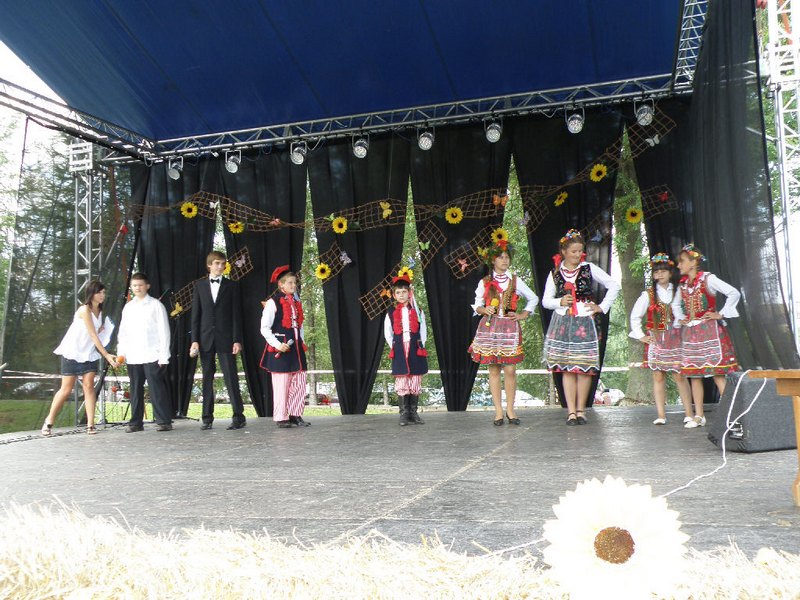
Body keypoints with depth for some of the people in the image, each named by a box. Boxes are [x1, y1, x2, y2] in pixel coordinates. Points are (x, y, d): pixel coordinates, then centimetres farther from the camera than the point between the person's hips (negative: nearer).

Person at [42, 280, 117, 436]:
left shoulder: (100, 311, 6)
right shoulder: (84, 310, -17)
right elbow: (93, 335, -22)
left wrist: (103, 328, -9)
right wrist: (107, 355, -27)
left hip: (89, 354, 6)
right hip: (72, 353, -6)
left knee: (89, 386, -6)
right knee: (66, 389, -2)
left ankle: (90, 424, -9)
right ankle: (49, 421, 14)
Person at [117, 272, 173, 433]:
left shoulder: (156, 305, 2)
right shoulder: (128, 307, 15)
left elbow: (164, 331, -2)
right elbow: (123, 332, 16)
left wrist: (163, 356, -7)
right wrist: (121, 352, 3)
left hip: (152, 356, -4)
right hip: (132, 357, 5)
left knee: (157, 389, -6)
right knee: (135, 390, 8)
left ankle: (164, 421, -2)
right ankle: (136, 422, 15)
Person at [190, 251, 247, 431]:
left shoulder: (232, 286, 6)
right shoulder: (199, 285, 10)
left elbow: (236, 314, 2)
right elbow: (195, 314, 7)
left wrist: (237, 340, -6)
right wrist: (194, 340, -1)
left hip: (226, 338, -2)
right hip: (205, 338, 2)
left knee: (231, 377, -5)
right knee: (207, 378, 5)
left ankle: (239, 416, -2)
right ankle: (207, 418, 10)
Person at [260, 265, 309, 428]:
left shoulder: (296, 302, 13)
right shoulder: (272, 303, -8)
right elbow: (264, 328, -9)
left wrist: (301, 342, 12)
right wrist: (277, 345, -16)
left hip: (296, 348, 7)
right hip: (280, 350, -7)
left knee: (299, 383, 5)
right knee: (282, 384, -3)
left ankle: (295, 414, 14)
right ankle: (281, 418, 5)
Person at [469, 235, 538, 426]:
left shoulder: (515, 281, 7)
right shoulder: (484, 282, 6)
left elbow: (533, 299, 17)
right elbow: (476, 305, 12)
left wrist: (523, 315, 7)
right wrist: (484, 310, -9)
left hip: (510, 327, 0)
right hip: (489, 327, 0)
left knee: (510, 369, -5)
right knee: (493, 370, 0)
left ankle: (510, 409, 7)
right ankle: (498, 411, 5)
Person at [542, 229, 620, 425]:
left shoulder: (589, 268, 4)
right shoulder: (555, 273, 6)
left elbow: (614, 285, 8)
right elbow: (545, 300, 11)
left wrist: (602, 307, 3)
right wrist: (560, 302, -8)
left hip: (584, 322, -1)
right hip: (562, 322, 1)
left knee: (584, 368, -3)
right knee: (567, 368, -1)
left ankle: (580, 410, 7)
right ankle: (571, 411, 2)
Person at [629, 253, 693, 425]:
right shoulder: (648, 294, 4)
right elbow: (635, 316, 10)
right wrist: (640, 336, 6)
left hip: (675, 339, 0)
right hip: (656, 339, 0)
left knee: (679, 375, -4)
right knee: (658, 376, -1)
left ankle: (689, 413, 1)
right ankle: (661, 415, 1)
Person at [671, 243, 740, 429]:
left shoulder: (708, 279, -6)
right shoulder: (683, 284, 12)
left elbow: (734, 293, -12)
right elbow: (676, 305, 29)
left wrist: (722, 314, -12)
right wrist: (680, 319, 13)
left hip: (709, 330, -6)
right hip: (690, 333, 6)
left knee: (717, 372, -11)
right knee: (694, 374, 5)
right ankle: (699, 416, 10)